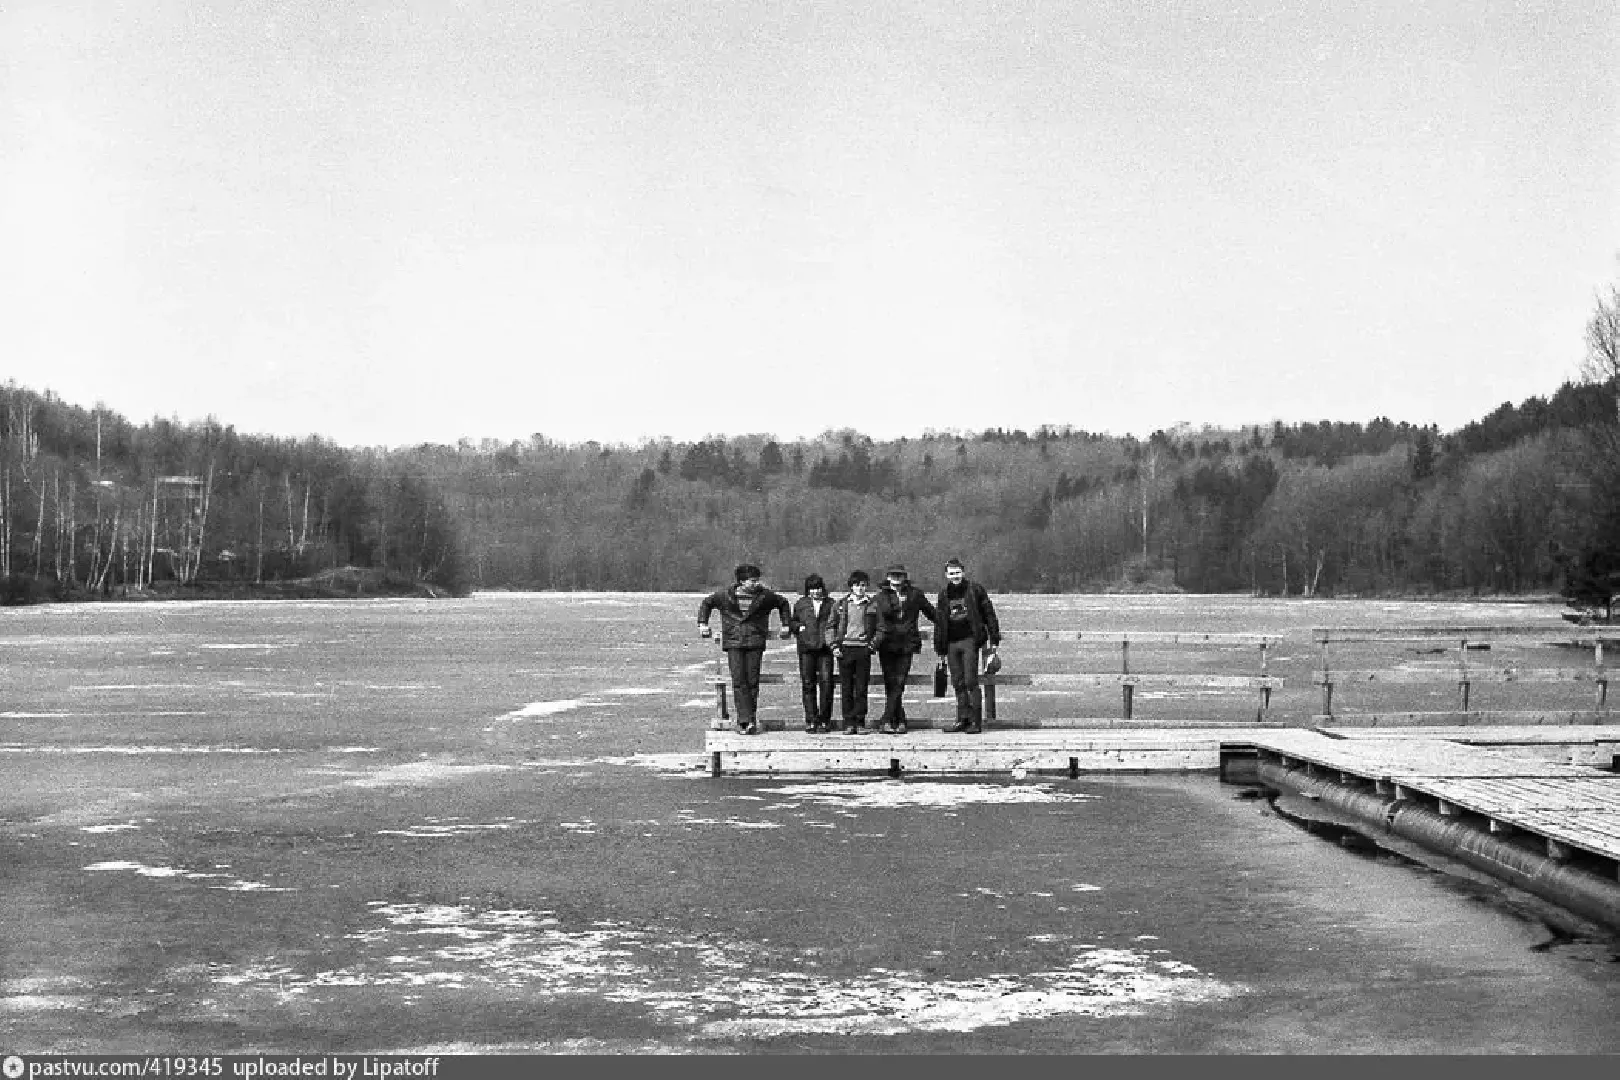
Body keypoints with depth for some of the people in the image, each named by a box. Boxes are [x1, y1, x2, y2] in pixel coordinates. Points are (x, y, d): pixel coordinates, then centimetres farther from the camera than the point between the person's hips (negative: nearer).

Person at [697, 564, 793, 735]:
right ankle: (746, 720, -14)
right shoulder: (726, 595, 1)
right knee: (739, 681, -11)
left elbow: (783, 603, 21)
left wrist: (786, 625, 17)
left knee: (752, 681, -1)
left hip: (755, 643, 1)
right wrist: (702, 623, 9)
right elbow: (706, 603, 18)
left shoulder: (764, 596, 3)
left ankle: (750, 718, 9)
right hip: (734, 643, -1)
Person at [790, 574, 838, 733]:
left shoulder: (830, 604, 10)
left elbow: (837, 625, 12)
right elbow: (793, 623, 21)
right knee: (808, 684, 0)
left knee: (826, 682, -8)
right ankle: (811, 721, 6)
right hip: (806, 648, 1)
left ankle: (824, 721, 0)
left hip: (825, 648, -1)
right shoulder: (800, 604, 13)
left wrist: (835, 642, -2)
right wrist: (799, 627, -1)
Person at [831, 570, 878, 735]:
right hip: (845, 649, 1)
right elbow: (833, 626, 11)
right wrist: (835, 646, 1)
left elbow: (878, 628, 11)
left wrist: (873, 643, -1)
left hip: (863, 649, -1)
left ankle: (860, 722, 4)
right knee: (846, 688, 0)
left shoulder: (871, 604, 7)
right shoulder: (842, 604, 8)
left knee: (861, 688, 0)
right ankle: (849, 723, 4)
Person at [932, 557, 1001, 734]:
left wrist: (994, 640, -1)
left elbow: (989, 614, 2)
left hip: (970, 640, -5)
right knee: (958, 683, 7)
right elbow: (939, 622, 17)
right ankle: (963, 718, 13)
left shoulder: (975, 590, 0)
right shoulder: (944, 595, 13)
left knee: (971, 681, -9)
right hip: (951, 643, 5)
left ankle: (976, 721, -7)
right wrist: (940, 649, 15)